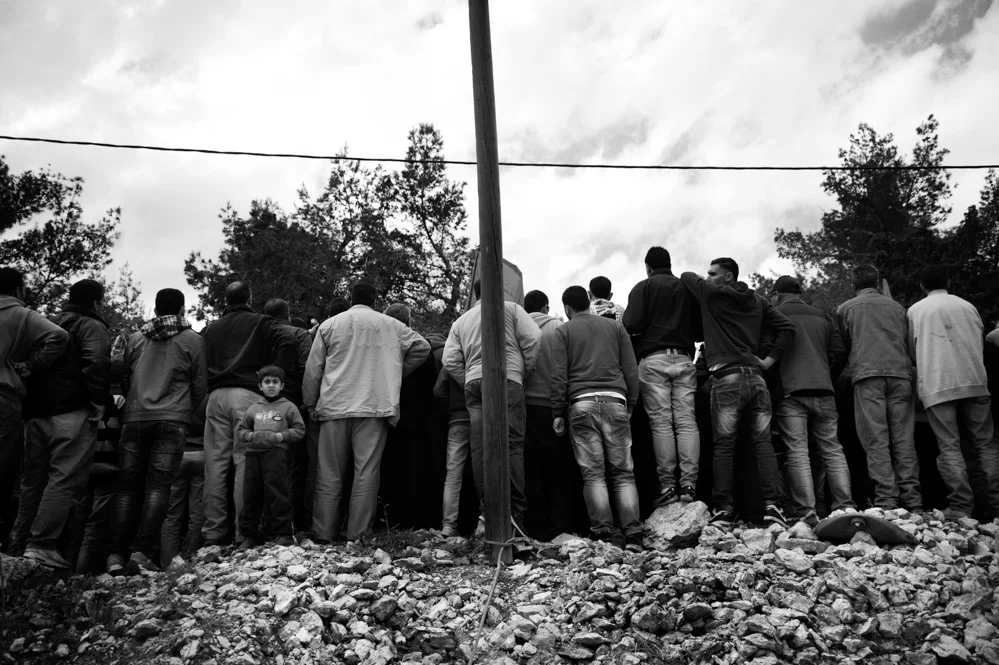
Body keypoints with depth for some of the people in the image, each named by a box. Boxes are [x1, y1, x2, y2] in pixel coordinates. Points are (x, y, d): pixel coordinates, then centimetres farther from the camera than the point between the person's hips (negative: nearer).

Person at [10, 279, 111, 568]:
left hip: (35, 413, 8)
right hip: (71, 414, -8)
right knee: (65, 479, -8)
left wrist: (30, 405, 20)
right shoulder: (91, 326, -2)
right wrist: (99, 401, -14)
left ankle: (18, 546, 16)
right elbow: (97, 362, -21)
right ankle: (42, 544, -16)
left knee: (32, 482, 13)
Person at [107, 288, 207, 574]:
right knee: (158, 486, -4)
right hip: (172, 420, -3)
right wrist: (188, 411, 21)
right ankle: (143, 551, -12)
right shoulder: (192, 340, 4)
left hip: (134, 419, 3)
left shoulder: (135, 338, 12)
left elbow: (123, 380, 18)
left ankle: (117, 554, 2)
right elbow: (200, 386, 5)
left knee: (128, 486, 7)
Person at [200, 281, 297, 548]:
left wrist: (204, 394, 18)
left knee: (215, 464, 4)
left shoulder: (210, 329, 20)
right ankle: (243, 532, -4)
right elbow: (288, 342, -8)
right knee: (244, 462, -4)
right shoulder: (260, 323, 8)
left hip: (215, 395, 4)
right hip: (247, 394, -4)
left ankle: (213, 531, 7)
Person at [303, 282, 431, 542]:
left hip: (335, 406, 1)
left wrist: (310, 404, 16)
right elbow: (422, 347, 11)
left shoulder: (329, 325, 8)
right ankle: (357, 534, 0)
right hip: (375, 407, -1)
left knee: (329, 474, 7)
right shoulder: (391, 325, 8)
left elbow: (313, 368, 8)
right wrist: (397, 373, 20)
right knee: (366, 472, 1)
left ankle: (323, 533, 11)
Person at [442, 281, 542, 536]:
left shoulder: (460, 321, 23)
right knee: (511, 444, -7)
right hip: (506, 380, -4)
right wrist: (526, 369, 11)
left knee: (479, 448, 0)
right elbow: (533, 338, 0)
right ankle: (515, 513, -14)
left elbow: (450, 360, 11)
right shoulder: (510, 308, 12)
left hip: (473, 382, 4)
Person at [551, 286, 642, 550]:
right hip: (615, 401, 2)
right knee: (623, 472, 3)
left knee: (593, 473, -1)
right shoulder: (615, 327, 17)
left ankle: (605, 533, -8)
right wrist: (631, 405, 17)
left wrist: (558, 413, 5)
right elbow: (631, 370, 12)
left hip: (582, 403, -2)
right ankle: (633, 534, -6)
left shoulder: (564, 331, 10)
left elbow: (558, 375, 2)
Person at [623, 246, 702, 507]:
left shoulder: (644, 287, 6)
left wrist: (620, 323, 14)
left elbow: (632, 324, -7)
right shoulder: (689, 288, 16)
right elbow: (701, 331, 15)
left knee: (661, 423, -4)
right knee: (686, 421, -1)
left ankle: (667, 486, -6)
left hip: (654, 360, -3)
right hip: (685, 359, 3)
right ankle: (689, 484, -6)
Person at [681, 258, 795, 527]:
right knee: (763, 441, 3)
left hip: (726, 377, -5)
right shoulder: (757, 301, 18)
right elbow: (787, 327, 15)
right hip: (756, 377, 5)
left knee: (723, 445, -4)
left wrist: (701, 281, 36)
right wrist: (770, 359, 12)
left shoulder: (712, 293, 3)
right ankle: (771, 504, -6)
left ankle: (723, 508, -7)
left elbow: (686, 276, 18)